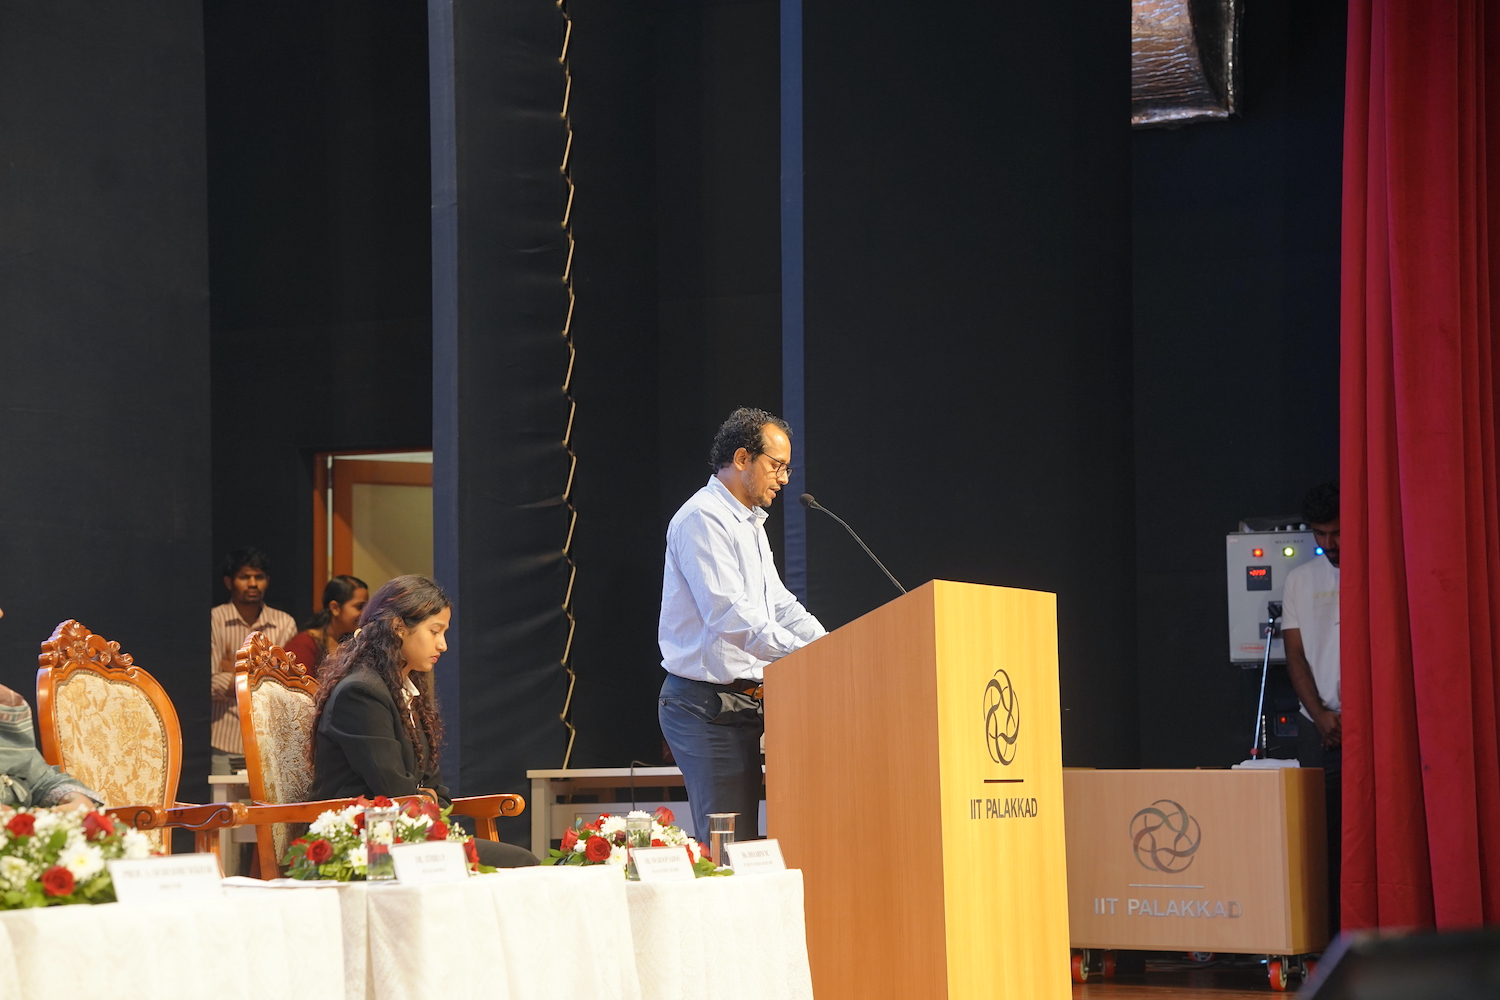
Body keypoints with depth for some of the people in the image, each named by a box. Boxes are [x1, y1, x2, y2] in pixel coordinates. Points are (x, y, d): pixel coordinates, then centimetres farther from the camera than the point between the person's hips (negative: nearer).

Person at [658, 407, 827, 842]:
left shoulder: (750, 524, 21)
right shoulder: (703, 518, -12)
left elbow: (780, 606, 23)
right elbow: (729, 615, -22)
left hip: (743, 704, 10)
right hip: (707, 704, -10)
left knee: (743, 846, 4)